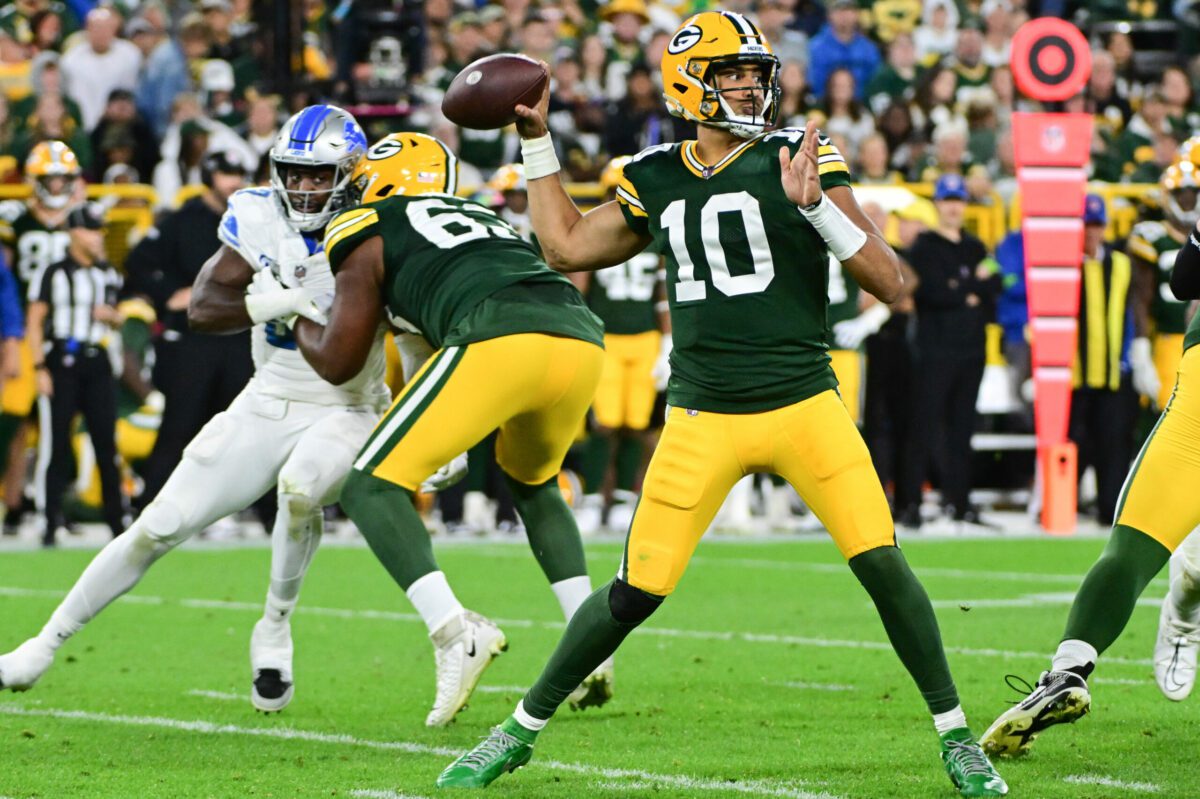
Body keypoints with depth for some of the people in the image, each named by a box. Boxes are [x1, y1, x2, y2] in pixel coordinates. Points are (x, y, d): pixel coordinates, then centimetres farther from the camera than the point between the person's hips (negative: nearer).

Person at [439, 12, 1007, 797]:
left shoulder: (800, 159, -4)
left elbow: (889, 283, -9)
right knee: (634, 593, 1)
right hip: (703, 421, 2)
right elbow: (566, 247, 23)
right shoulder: (656, 180, 7)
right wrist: (536, 139, 20)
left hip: (805, 405, -2)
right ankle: (522, 729, 18)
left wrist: (815, 204, -22)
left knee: (883, 566, -12)